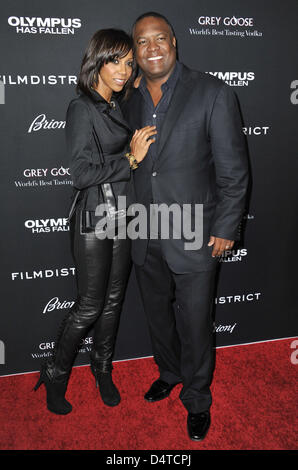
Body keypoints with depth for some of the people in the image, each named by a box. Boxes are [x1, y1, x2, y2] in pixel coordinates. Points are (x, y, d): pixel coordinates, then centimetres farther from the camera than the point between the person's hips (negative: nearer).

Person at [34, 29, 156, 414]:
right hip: (93, 219, -7)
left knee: (113, 300, 14)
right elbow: (81, 173, -19)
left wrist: (137, 150, 0)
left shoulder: (118, 108, 11)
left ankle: (102, 368, 34)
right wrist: (130, 158, -16)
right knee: (90, 305, 1)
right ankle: (55, 375, 23)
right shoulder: (82, 108, -12)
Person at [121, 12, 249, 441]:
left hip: (194, 238, -4)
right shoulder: (129, 100, 5)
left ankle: (197, 401, 32)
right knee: (157, 315, 21)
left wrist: (225, 229, -10)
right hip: (144, 239, 5)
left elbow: (233, 169, -9)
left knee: (194, 324, 8)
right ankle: (168, 374, 47)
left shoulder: (213, 94, -10)